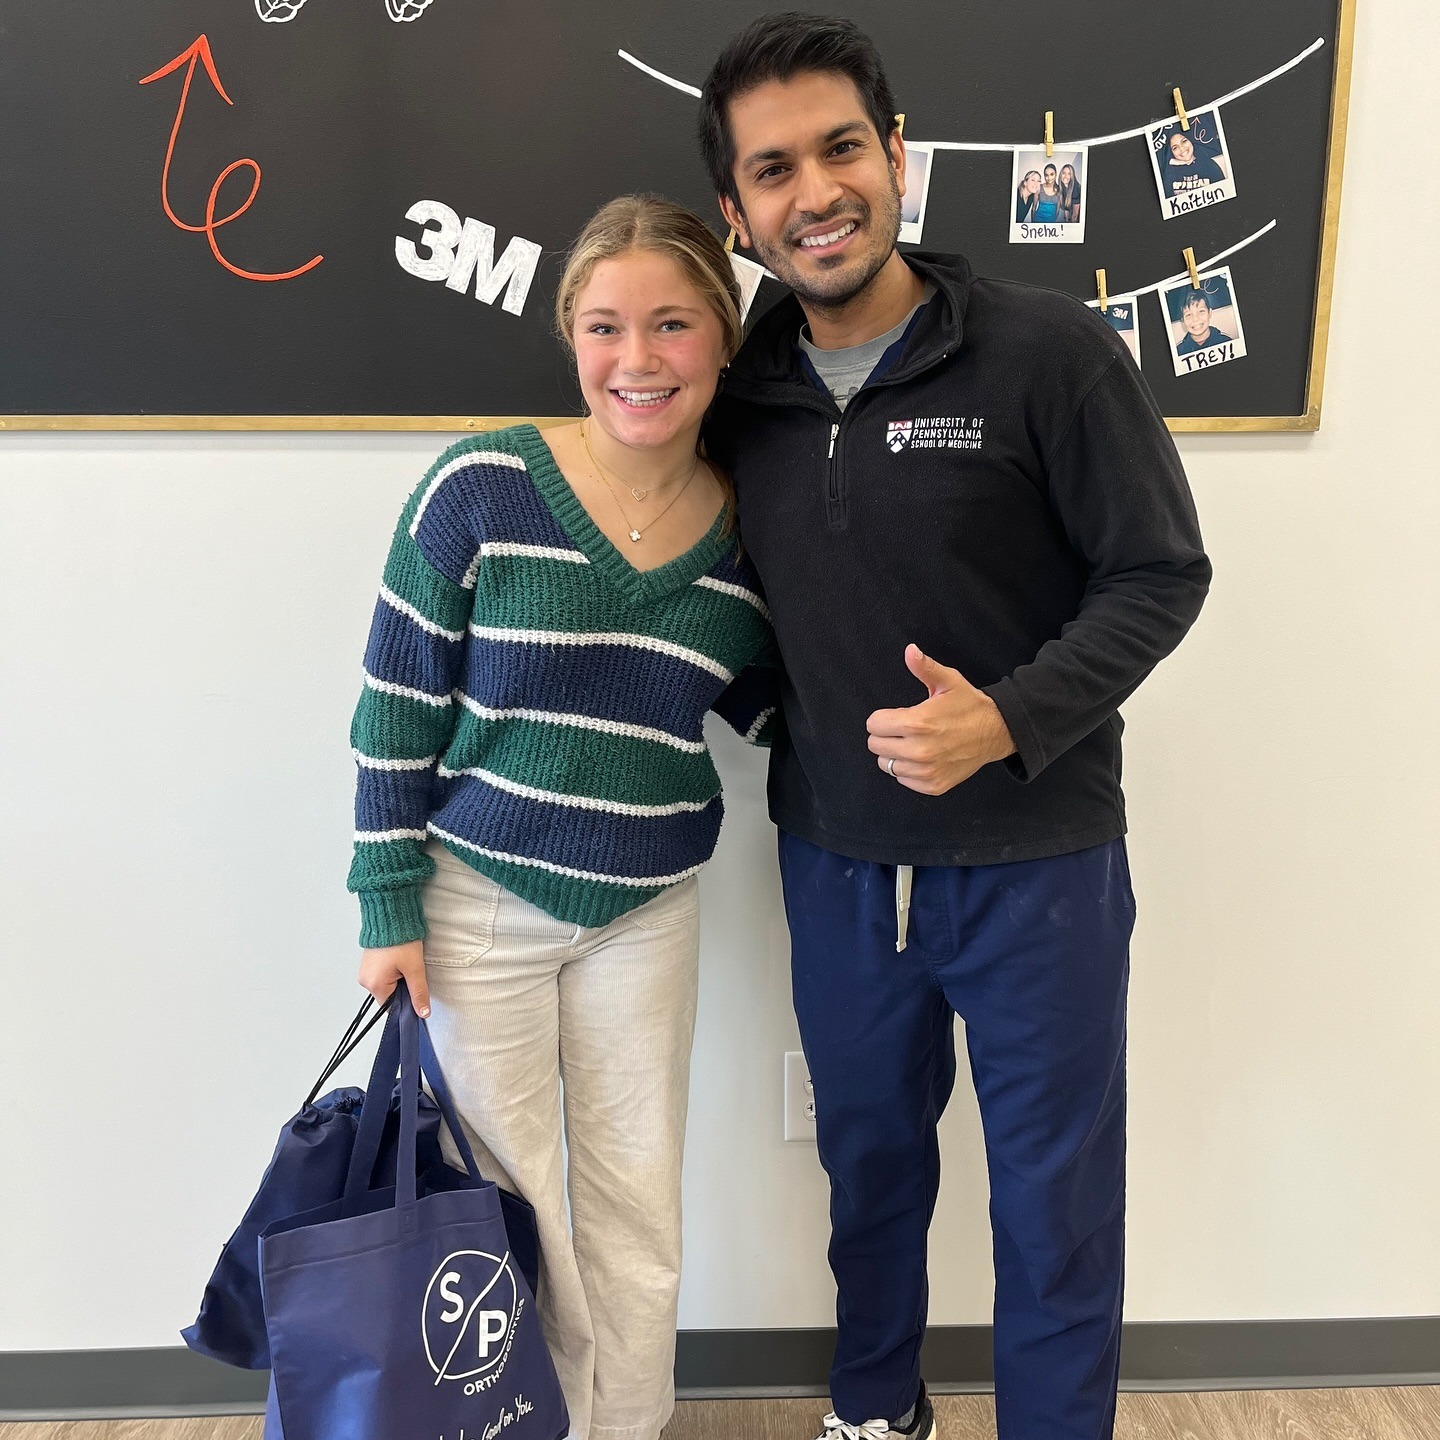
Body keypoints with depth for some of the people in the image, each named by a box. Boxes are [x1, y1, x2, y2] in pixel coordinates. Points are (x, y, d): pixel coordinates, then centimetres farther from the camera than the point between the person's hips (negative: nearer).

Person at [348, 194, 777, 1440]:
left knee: (635, 1209, 15)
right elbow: (397, 708, -7)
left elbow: (773, 706, 9)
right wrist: (389, 905, -6)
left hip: (648, 911, 2)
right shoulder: (481, 488, -14)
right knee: (514, 1203, 13)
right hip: (478, 900, -2)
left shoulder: (746, 530, -5)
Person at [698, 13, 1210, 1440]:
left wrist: (1008, 720, -24)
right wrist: (782, 736, -2)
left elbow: (1161, 574, -10)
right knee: (868, 1155, 23)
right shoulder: (741, 391, 0)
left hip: (1037, 859, -4)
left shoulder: (1051, 350, -13)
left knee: (1055, 1199, 12)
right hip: (834, 860, 4)